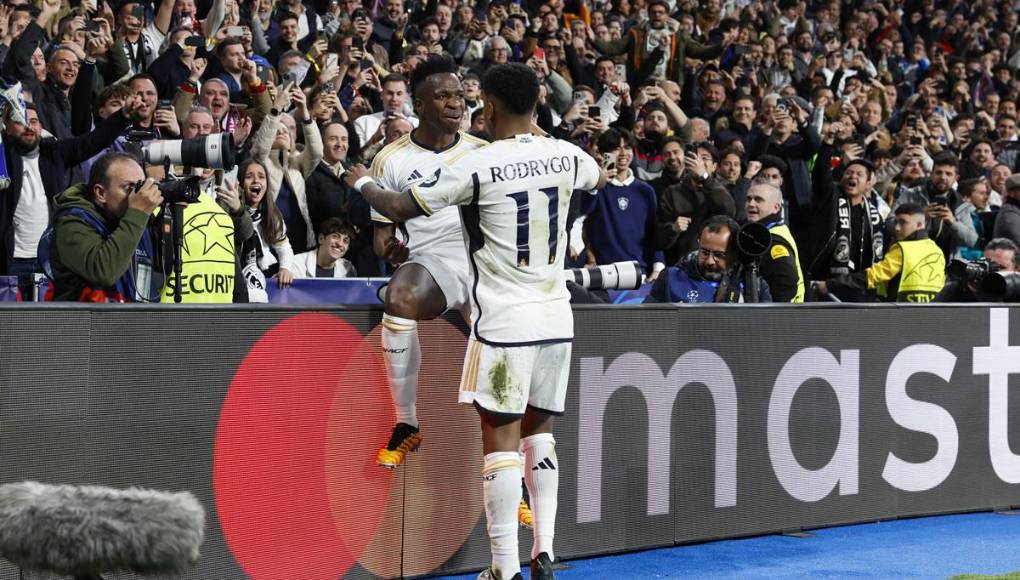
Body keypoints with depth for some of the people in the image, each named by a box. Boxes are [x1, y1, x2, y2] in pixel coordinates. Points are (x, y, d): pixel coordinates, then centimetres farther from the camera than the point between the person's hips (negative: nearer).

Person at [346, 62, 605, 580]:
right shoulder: (566, 157, 3)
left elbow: (399, 208, -4)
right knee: (539, 432, 16)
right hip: (556, 318, 5)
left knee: (500, 438, -1)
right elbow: (599, 179, 29)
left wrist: (362, 182, 17)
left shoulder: (477, 166, -12)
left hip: (503, 322, -5)